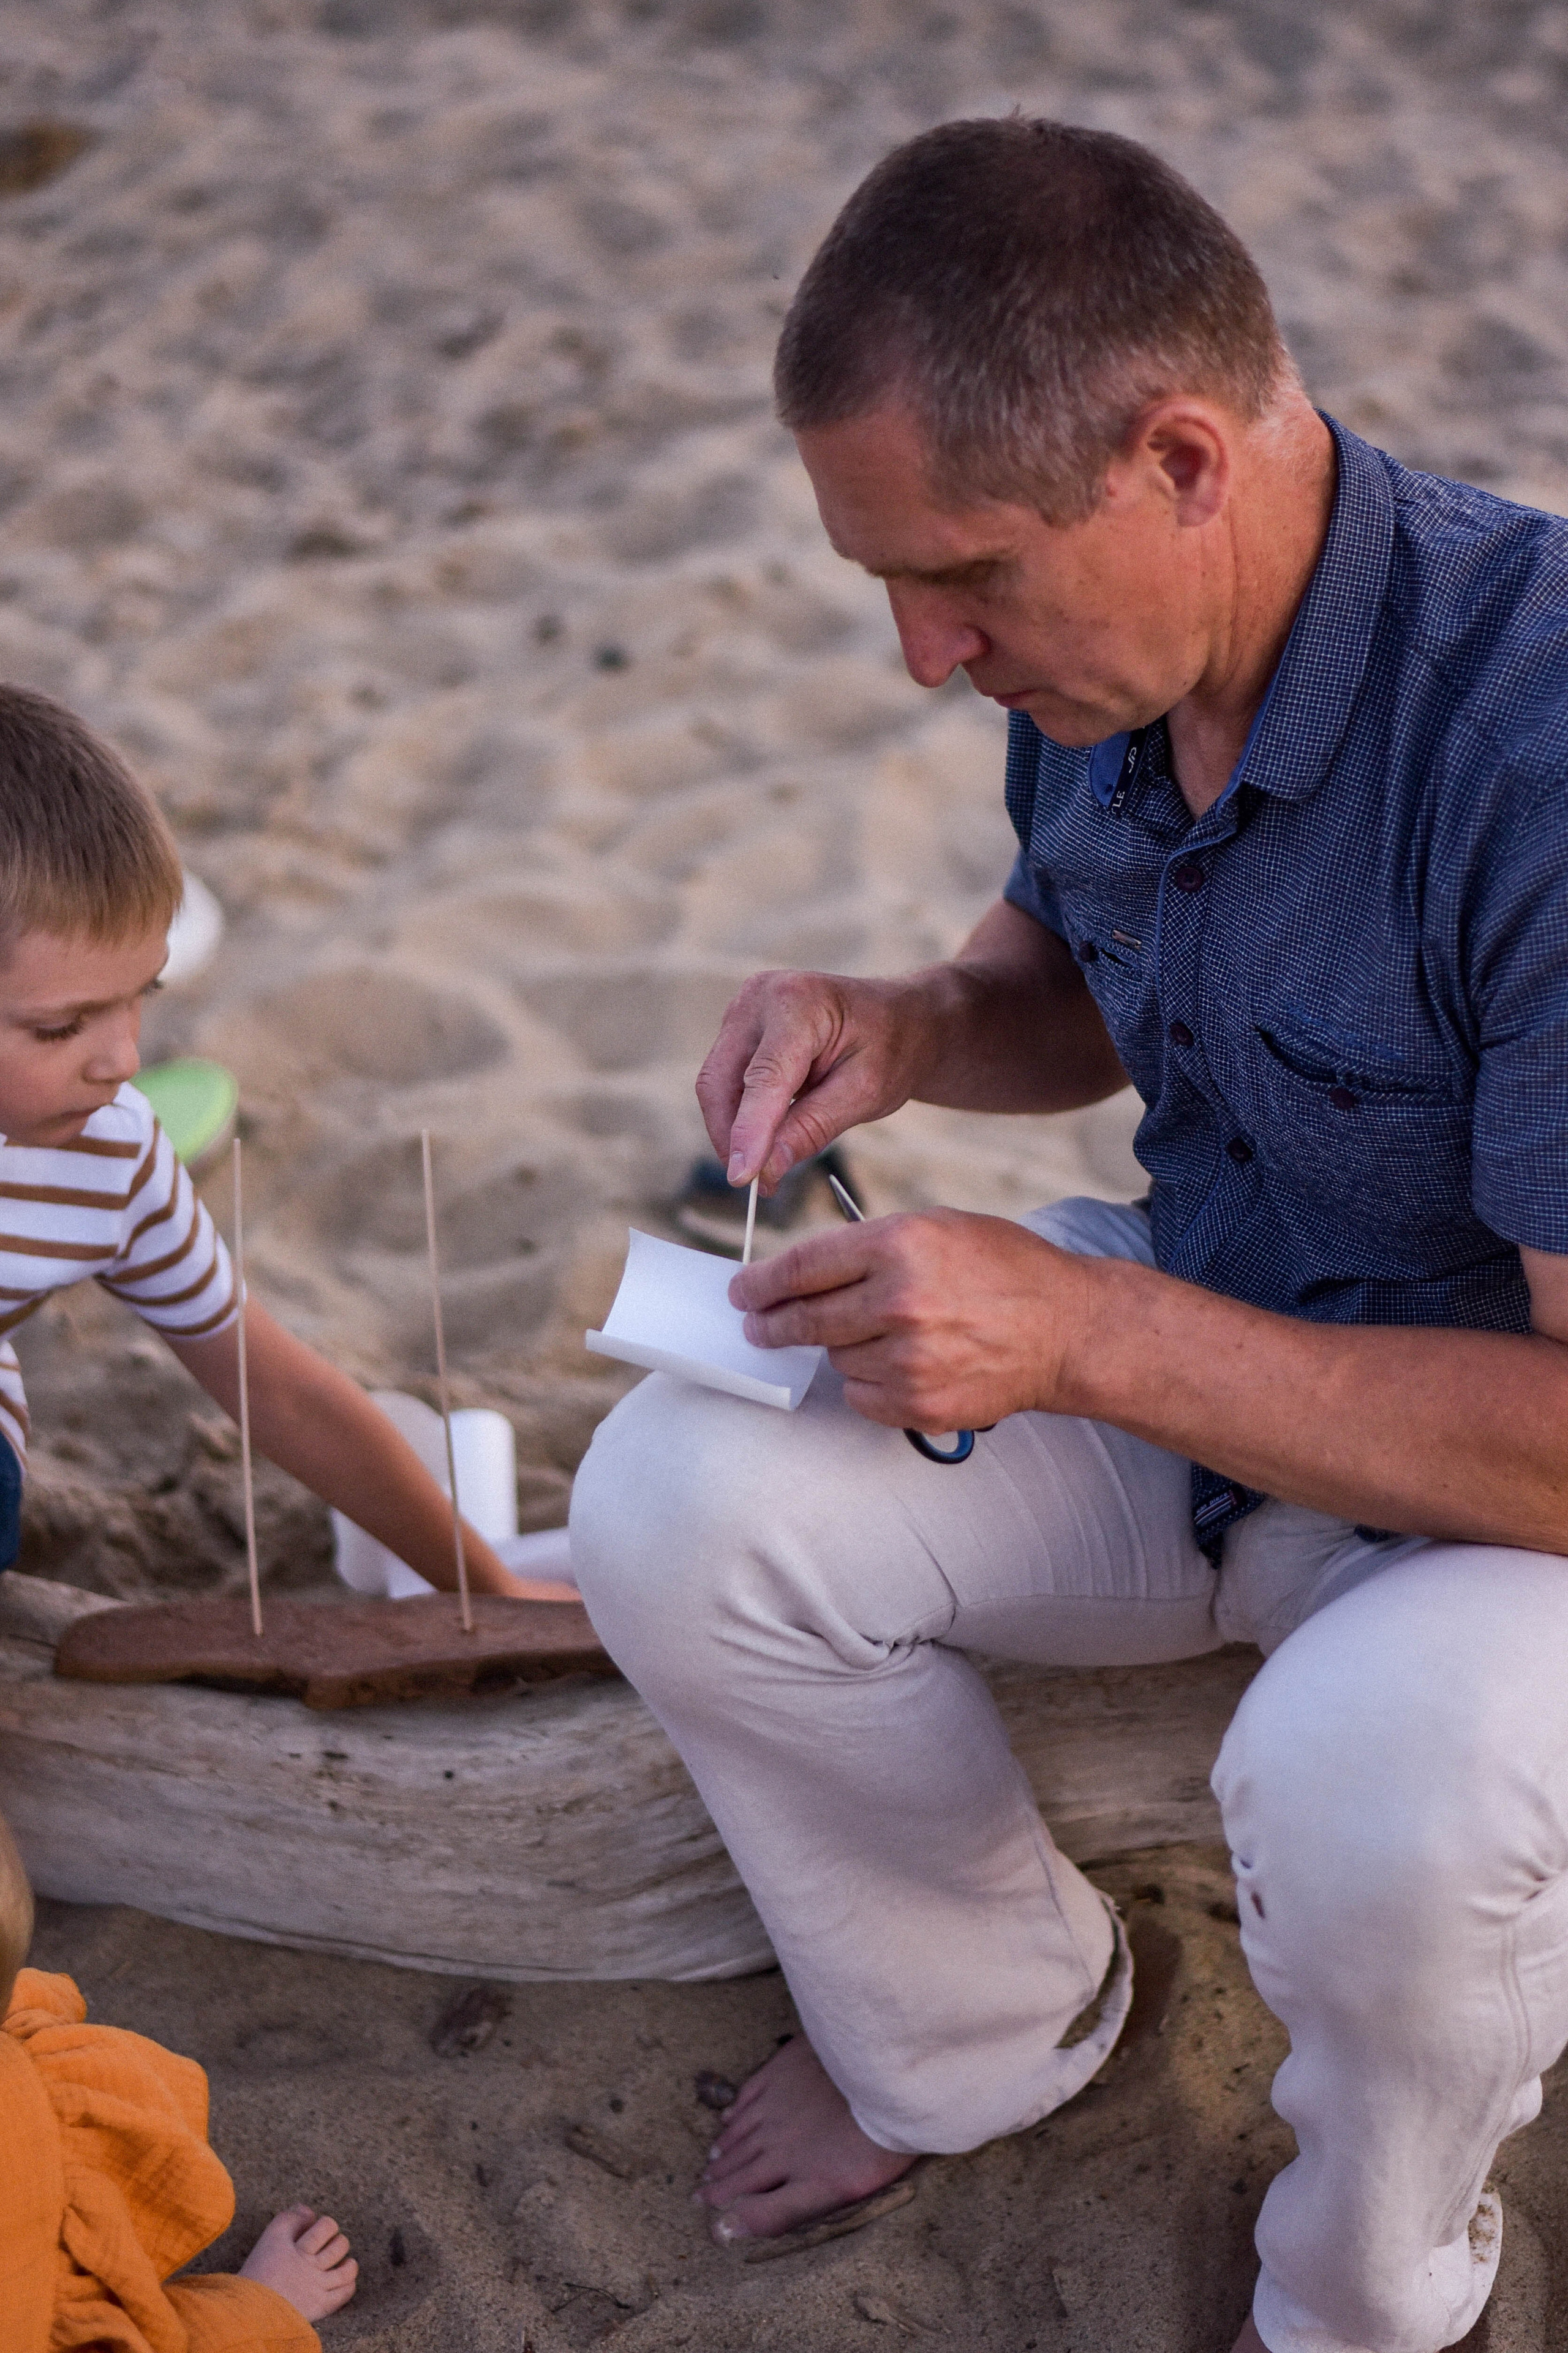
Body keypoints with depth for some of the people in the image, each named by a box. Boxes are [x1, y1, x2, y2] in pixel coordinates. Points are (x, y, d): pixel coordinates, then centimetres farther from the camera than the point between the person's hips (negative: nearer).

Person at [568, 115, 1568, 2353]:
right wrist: (916, 1028, -9)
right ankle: (974, 2026, 16)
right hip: (1193, 1342, 7)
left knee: (1375, 1785, -37)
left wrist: (1082, 1333, -32)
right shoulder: (1098, 645, -7)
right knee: (672, 1507, -11)